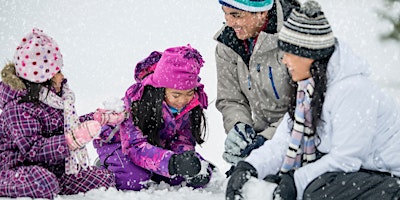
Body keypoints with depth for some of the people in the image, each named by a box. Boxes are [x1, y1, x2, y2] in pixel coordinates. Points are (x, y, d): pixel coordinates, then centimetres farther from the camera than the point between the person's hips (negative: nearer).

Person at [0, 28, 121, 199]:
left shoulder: (52, 96, 12)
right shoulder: (19, 107, -19)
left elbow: (66, 126, 29)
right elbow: (31, 149, -29)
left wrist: (99, 118, 25)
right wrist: (72, 140, -35)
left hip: (58, 169, 9)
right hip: (22, 171, -9)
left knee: (106, 179, -2)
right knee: (42, 184, -44)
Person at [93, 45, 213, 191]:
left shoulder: (194, 101, -20)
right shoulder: (136, 98, -35)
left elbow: (183, 140, -13)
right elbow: (135, 146, -42)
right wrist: (173, 162, -58)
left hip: (160, 145, 5)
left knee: (202, 175, -15)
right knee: (135, 179, -36)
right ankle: (106, 165, 0)